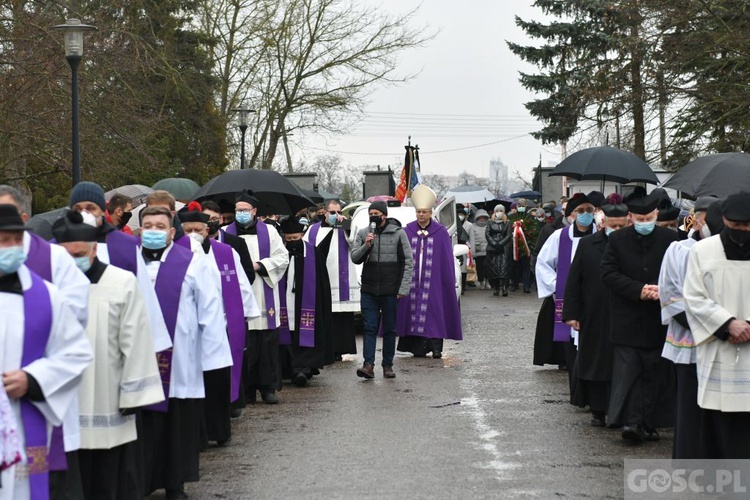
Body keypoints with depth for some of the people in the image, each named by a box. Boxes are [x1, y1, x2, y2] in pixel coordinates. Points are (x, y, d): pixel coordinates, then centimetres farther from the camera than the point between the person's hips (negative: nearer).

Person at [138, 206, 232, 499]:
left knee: (178, 425, 8)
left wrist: (212, 354, -6)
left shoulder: (192, 264, -1)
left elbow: (210, 309, -2)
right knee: (143, 426, 6)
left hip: (180, 363, -1)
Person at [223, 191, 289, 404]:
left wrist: (259, 265, -6)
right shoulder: (227, 233, 6)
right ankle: (246, 389, 6)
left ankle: (268, 387, 9)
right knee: (242, 345, -1)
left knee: (268, 344, 1)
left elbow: (283, 257, 5)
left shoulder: (269, 232, 8)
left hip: (264, 298, 1)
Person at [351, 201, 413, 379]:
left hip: (390, 291, -1)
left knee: (390, 329, 6)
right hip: (369, 290, 1)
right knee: (370, 328, -4)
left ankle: (388, 365, 12)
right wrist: (366, 246, -16)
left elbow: (408, 262, -1)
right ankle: (368, 364, -9)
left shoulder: (398, 233, 0)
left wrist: (403, 288, -8)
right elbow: (355, 258, 3)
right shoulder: (363, 233, 8)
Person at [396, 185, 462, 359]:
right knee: (414, 312, 1)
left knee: (434, 311, -2)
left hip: (433, 283, -2)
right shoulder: (407, 232, 7)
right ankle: (419, 348, 6)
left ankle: (436, 347, 2)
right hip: (412, 282, 2)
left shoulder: (441, 233, 2)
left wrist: (449, 283, -2)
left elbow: (447, 260, 2)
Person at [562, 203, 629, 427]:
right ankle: (597, 411, 17)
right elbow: (574, 281, 4)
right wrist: (571, 313, -1)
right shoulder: (587, 245, 3)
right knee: (594, 362, 7)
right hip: (593, 318, 1)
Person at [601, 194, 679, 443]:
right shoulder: (617, 240, 1)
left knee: (655, 372, 4)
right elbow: (608, 273, -4)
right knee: (628, 369, -6)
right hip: (627, 318, -1)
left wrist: (662, 289, -17)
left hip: (659, 318, 1)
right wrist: (639, 290, -15)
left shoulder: (670, 239, 1)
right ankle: (632, 420, -6)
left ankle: (646, 423, 12)